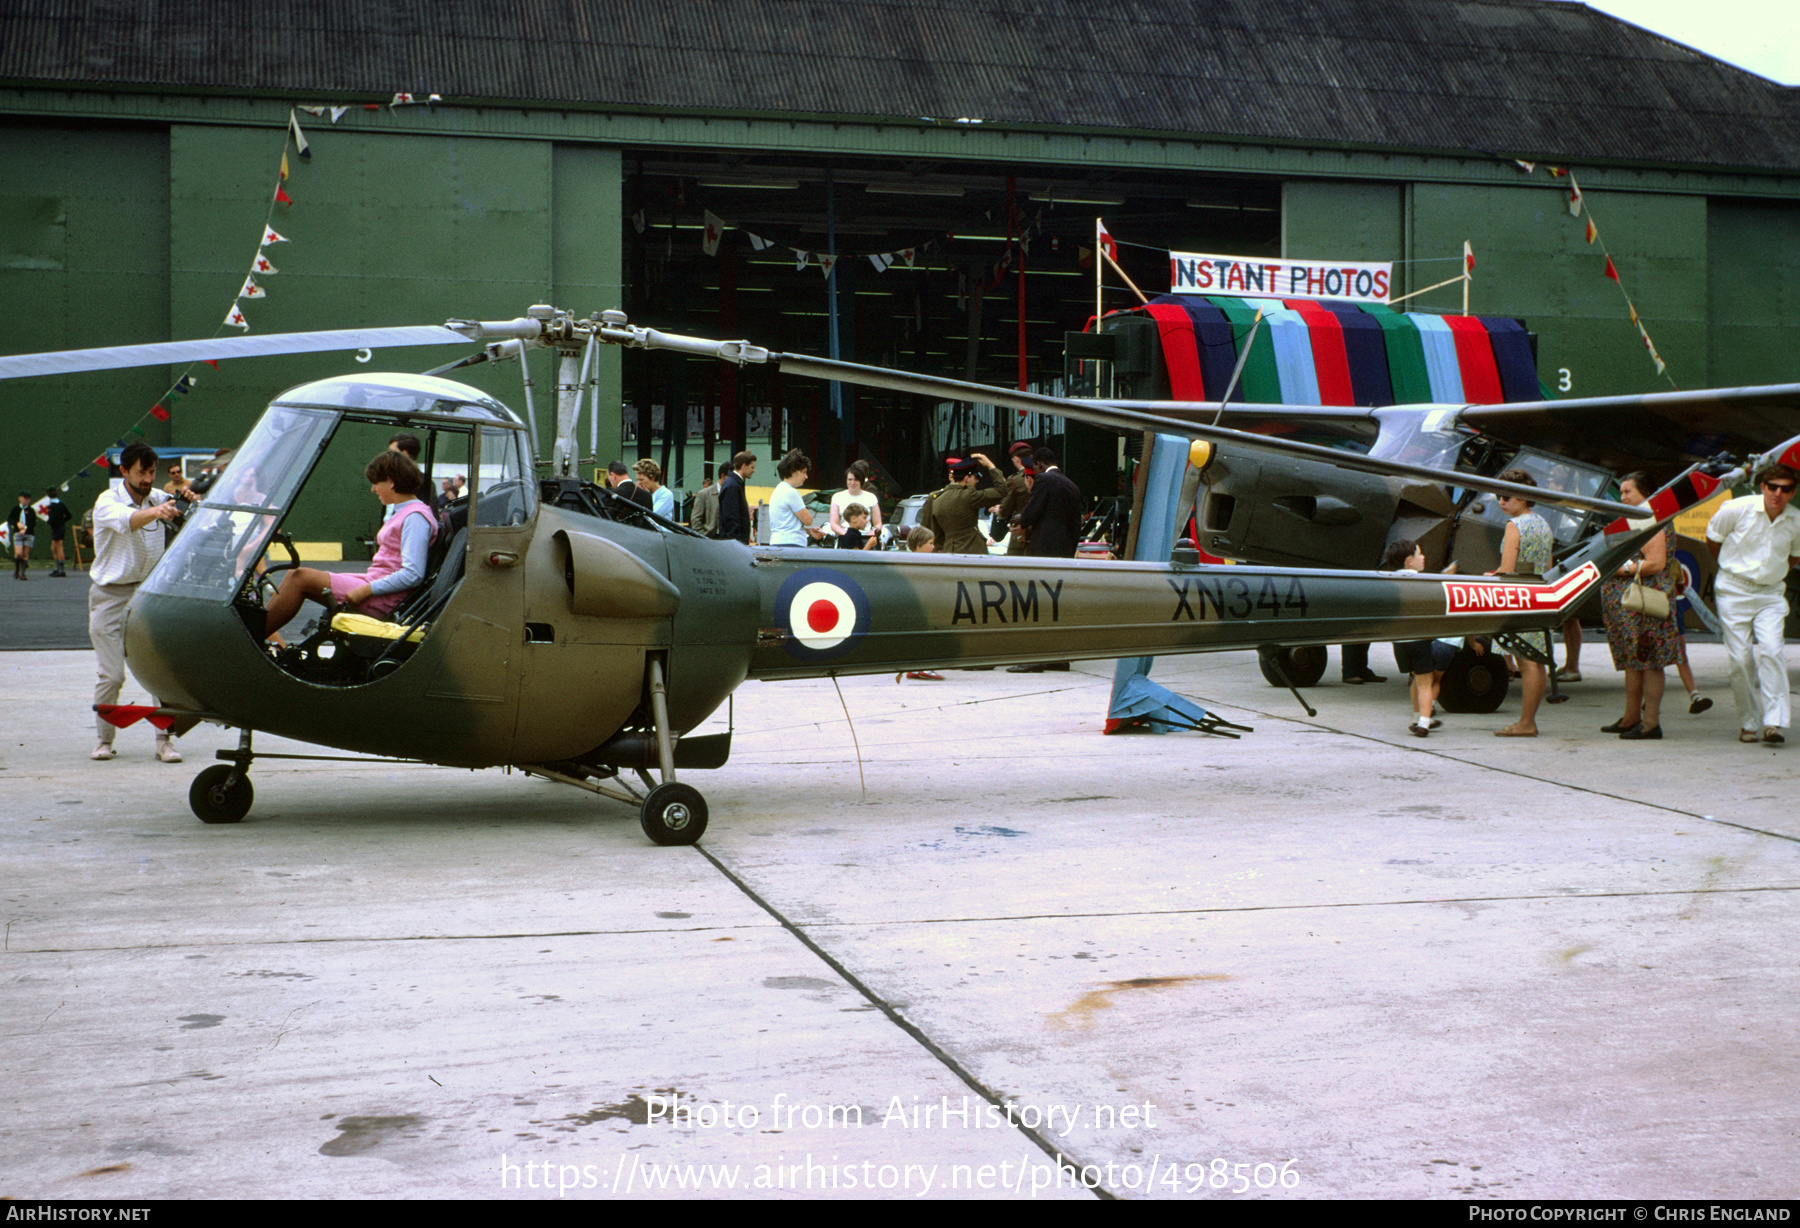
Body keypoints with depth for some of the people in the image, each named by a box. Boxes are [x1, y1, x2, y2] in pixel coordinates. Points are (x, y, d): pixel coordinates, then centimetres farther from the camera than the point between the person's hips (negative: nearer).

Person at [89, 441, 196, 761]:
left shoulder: (159, 498, 6)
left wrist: (188, 501, -22)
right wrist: (155, 512, -54)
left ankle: (164, 739, -5)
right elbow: (128, 520, -33)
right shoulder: (107, 502, -10)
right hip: (110, 597, -3)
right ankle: (104, 739, 16)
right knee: (111, 675, -2)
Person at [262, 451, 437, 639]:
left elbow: (412, 575, -23)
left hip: (384, 601, -10)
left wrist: (367, 590, -22)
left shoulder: (415, 517, -15)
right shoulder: (402, 512, 16)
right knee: (295, 574, 5)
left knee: (301, 578, -11)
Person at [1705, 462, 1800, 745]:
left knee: (1770, 650, -17)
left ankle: (1774, 722, -18)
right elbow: (1712, 537, 8)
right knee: (1741, 658, -5)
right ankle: (1748, 724, 8)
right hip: (1734, 591, -1)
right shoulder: (1738, 509, -10)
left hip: (1770, 594, 2)